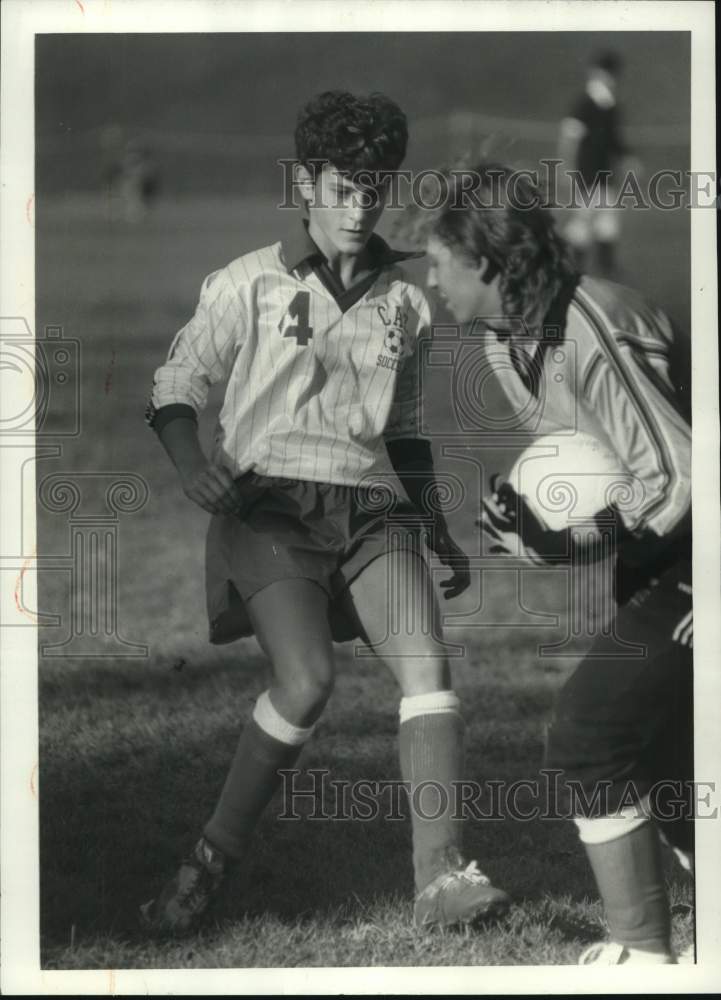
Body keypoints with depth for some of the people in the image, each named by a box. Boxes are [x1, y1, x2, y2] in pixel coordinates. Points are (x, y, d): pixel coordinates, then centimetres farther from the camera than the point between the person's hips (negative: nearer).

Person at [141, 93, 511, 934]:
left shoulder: (402, 300, 15)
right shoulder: (249, 285, 3)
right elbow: (174, 387, 7)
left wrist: (439, 532, 22)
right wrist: (193, 464, -13)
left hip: (364, 510, 4)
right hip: (268, 509, -4)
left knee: (425, 664, -17)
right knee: (307, 679, -24)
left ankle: (440, 878, -21)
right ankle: (210, 860, -8)